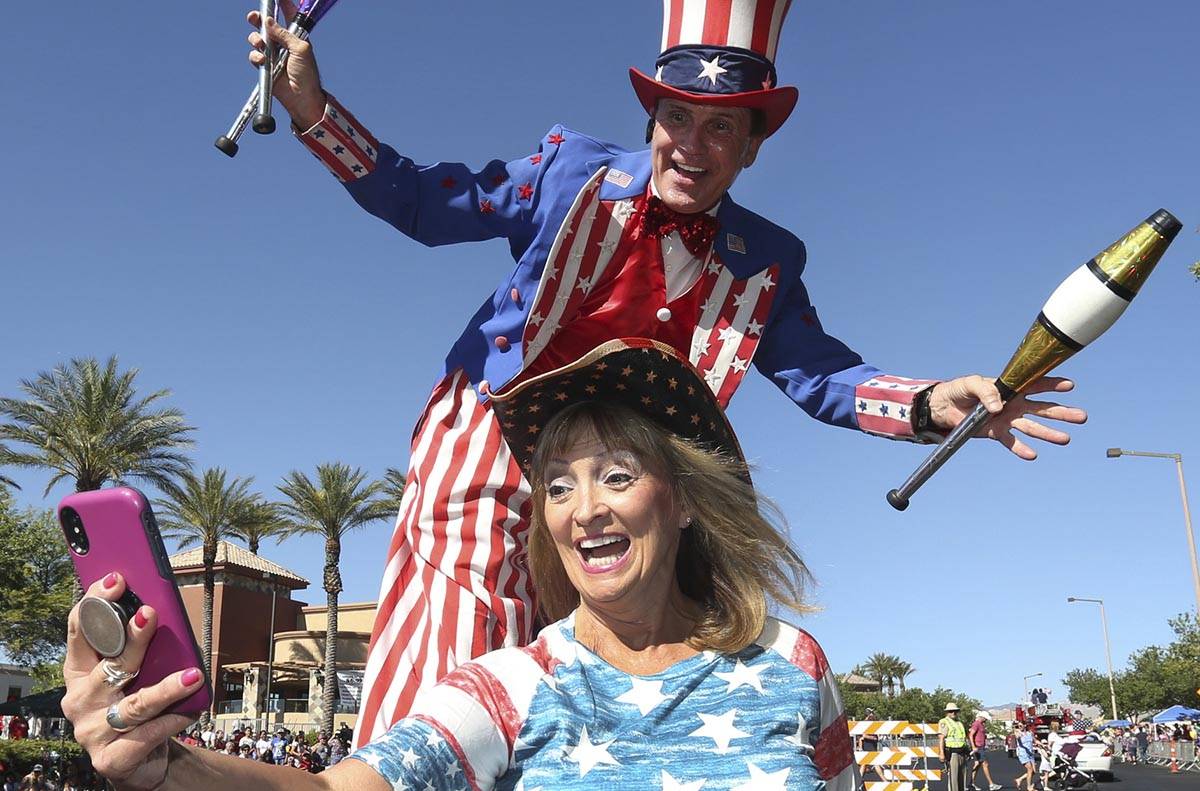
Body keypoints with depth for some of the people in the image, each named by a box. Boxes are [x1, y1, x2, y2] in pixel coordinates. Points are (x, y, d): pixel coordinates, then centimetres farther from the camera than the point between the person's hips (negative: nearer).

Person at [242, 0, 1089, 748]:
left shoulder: (763, 263, 6)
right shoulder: (570, 172, 0)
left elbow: (817, 371, 4)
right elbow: (422, 201, 5)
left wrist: (929, 403, -14)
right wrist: (312, 108, -6)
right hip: (487, 455, -3)